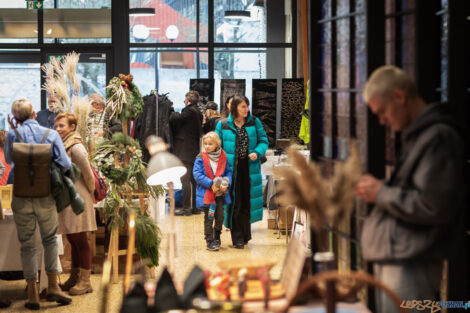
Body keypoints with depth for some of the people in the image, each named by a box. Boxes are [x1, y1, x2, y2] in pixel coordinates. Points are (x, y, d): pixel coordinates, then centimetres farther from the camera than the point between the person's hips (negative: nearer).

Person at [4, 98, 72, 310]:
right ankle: (53, 286, 8)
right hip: (45, 197, 0)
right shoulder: (51, 134, -4)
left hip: (21, 198, 0)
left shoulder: (13, 135, -4)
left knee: (27, 244, 7)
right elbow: (65, 164, -9)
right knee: (50, 240, 16)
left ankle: (33, 294, 7)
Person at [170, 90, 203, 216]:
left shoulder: (189, 111, -14)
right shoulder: (198, 113, 13)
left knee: (185, 180, -8)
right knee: (193, 180, 13)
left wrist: (173, 113, 4)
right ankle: (195, 207, 17)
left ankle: (187, 208, -9)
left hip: (185, 152, -9)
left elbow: (175, 119, -18)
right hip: (194, 151, 9)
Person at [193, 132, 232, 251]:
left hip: (220, 193, 3)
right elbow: (197, 174, -12)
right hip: (206, 193, -3)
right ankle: (209, 241, 8)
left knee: (220, 216, 6)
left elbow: (228, 171, 10)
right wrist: (211, 184, -19)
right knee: (209, 217, 1)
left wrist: (226, 183, -10)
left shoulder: (223, 156, 2)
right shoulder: (201, 158, -7)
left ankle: (216, 237, 28)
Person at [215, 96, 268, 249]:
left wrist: (257, 153, -11)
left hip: (250, 168, 2)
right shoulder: (223, 125, 2)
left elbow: (263, 141, 9)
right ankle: (237, 238, 4)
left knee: (247, 203, 6)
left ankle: (245, 235, 22)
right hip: (231, 169, -1)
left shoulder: (254, 122, 5)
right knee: (235, 203, -3)